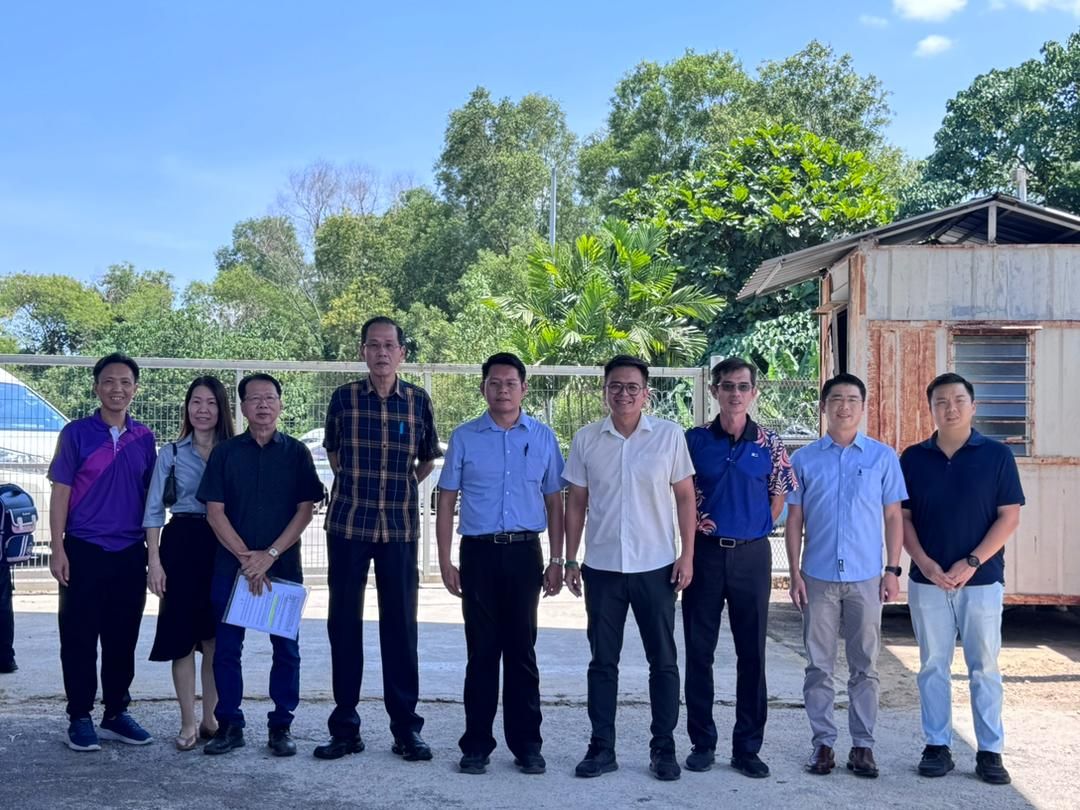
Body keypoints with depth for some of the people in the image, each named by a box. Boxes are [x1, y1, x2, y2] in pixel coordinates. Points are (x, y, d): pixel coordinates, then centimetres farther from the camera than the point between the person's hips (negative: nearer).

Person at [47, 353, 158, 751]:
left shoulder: (144, 438, 7)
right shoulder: (76, 433, -3)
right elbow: (60, 492, -3)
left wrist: (152, 549, 9)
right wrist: (58, 548, -10)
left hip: (130, 554, 3)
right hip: (84, 551, -3)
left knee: (123, 638, 9)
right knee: (79, 638, 2)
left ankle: (116, 714, 20)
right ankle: (80, 718, 12)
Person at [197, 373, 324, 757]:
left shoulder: (296, 453, 3)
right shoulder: (225, 453, 5)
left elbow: (305, 510, -1)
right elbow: (214, 512, 0)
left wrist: (270, 555, -11)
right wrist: (245, 557, -10)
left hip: (284, 566, 0)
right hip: (231, 565, 1)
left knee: (286, 649, 3)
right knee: (226, 647, 3)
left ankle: (281, 726, 13)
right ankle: (229, 725, 14)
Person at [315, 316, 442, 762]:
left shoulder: (418, 400, 2)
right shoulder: (343, 398, 1)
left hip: (400, 528, 0)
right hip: (347, 524, 0)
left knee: (400, 624, 4)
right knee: (343, 622, 5)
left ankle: (406, 727, 14)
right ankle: (345, 727, 15)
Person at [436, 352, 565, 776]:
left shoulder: (543, 437, 7)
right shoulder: (464, 438, 4)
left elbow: (554, 501, 10)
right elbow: (447, 501, 6)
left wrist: (557, 560, 5)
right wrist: (445, 561, 0)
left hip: (524, 551, 1)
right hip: (479, 551, 0)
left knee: (522, 650, 6)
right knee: (482, 651, 4)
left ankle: (526, 744, 14)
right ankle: (476, 745, 13)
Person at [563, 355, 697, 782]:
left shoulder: (670, 435, -2)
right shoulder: (586, 439, 3)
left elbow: (685, 496, 2)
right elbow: (576, 502, 7)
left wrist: (687, 555, -4)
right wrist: (570, 559, 4)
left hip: (656, 566, -1)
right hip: (601, 567, 1)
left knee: (663, 661, 5)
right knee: (603, 661, 8)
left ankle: (663, 748, 16)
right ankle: (601, 747, 17)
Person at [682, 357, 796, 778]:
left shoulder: (769, 444, 1)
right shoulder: (694, 439, 0)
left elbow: (779, 497, 8)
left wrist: (755, 527, 4)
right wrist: (696, 521, -1)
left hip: (752, 554, 0)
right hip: (705, 551, 0)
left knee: (752, 653, 4)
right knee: (699, 650, 5)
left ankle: (747, 747, 14)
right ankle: (702, 742, 16)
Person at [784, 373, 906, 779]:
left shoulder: (883, 457, 4)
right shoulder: (804, 459, 4)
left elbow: (893, 516, 6)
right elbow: (794, 520, 6)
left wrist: (892, 570, -1)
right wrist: (795, 573, 0)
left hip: (866, 578, 0)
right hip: (818, 577, 0)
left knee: (864, 666, 6)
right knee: (819, 666, 5)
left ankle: (863, 744, 14)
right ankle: (823, 742, 14)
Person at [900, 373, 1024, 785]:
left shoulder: (996, 455, -1)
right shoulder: (913, 458, 4)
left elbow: (1010, 516, -4)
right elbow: (902, 517, 4)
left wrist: (971, 562, -13)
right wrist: (924, 562, -10)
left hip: (982, 580, -2)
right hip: (927, 580, 2)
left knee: (984, 667, 4)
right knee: (933, 666, 7)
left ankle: (990, 751, 12)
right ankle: (937, 747, 15)